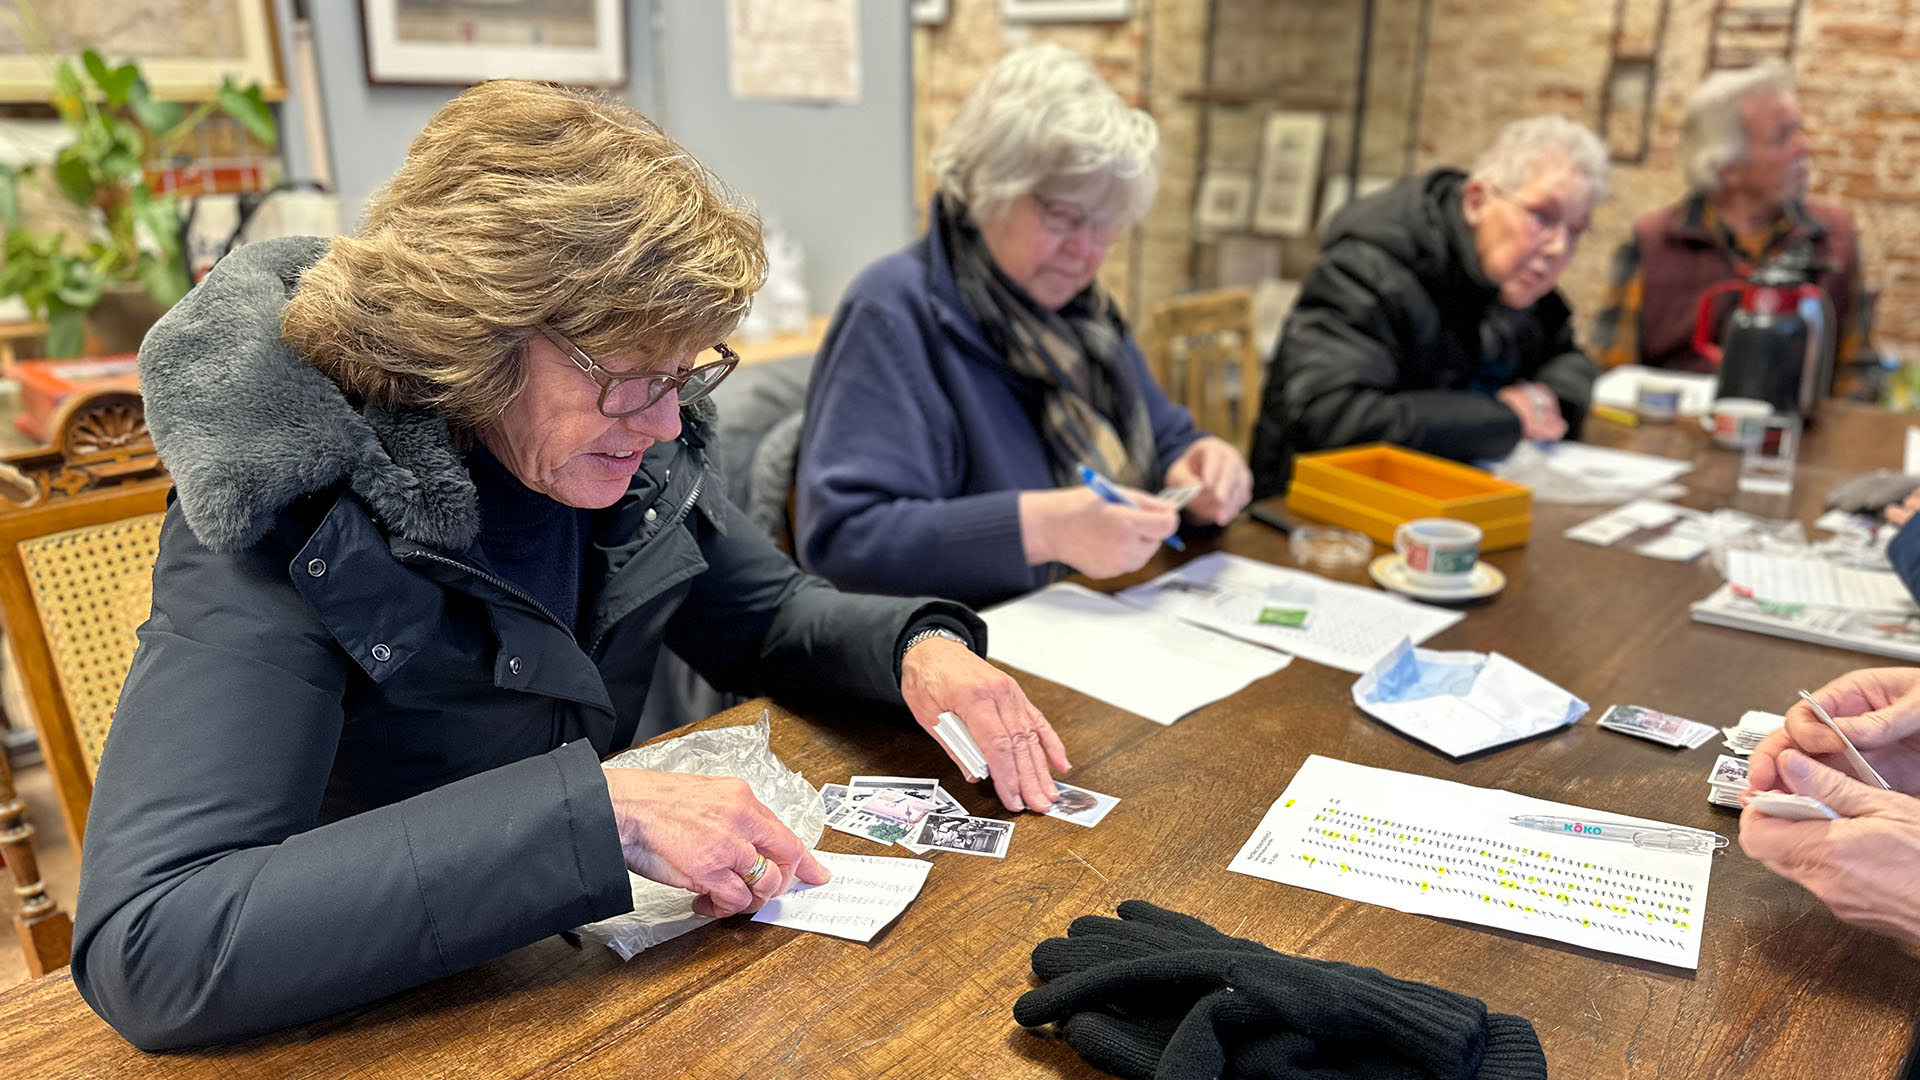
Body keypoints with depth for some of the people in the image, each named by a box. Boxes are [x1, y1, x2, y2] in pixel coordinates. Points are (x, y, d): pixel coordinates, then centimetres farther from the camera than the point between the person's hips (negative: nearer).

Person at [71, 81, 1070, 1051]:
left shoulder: (623, 437, -7)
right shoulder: (292, 507, -23)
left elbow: (765, 617, 8)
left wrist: (920, 645, -12)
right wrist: (596, 815, -38)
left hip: (584, 954, 4)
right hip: (371, 1012, -3)